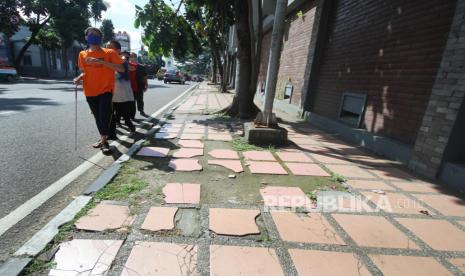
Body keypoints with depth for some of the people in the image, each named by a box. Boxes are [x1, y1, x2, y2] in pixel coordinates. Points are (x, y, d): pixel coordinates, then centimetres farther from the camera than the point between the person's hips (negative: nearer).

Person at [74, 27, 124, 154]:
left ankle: (104, 140, -1)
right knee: (97, 117, 12)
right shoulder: (82, 54, 10)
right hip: (90, 91, 5)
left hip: (106, 89, -4)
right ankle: (103, 139, 26)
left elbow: (121, 69, -13)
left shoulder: (110, 52, -2)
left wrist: (101, 62, -20)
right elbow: (84, 72, 19)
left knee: (104, 115, -14)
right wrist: (80, 77, -5)